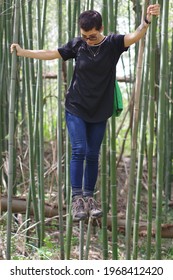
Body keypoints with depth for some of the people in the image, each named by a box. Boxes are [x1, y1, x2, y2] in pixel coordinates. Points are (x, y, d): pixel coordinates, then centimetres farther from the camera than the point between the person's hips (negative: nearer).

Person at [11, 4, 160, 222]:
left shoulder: (113, 43, -7)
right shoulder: (77, 45, -4)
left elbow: (135, 36, -23)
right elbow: (51, 54, 2)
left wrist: (147, 21, -41)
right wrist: (22, 52, -3)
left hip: (99, 112, 1)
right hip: (76, 108, -1)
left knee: (93, 155, 8)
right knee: (79, 151, -11)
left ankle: (89, 197, 19)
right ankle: (77, 199, -8)